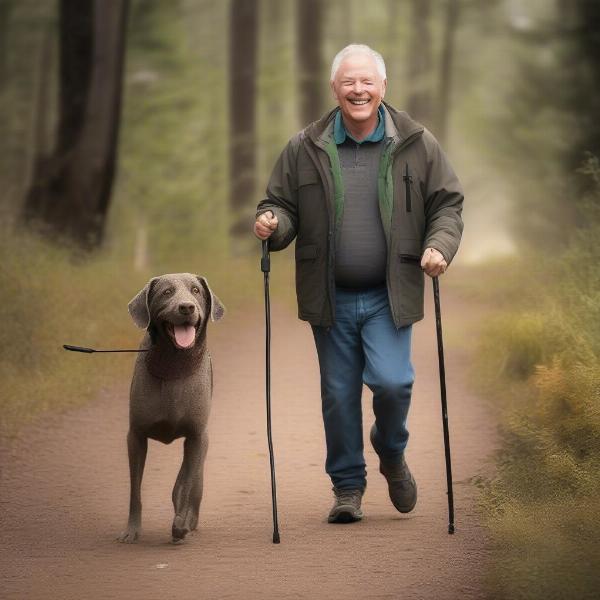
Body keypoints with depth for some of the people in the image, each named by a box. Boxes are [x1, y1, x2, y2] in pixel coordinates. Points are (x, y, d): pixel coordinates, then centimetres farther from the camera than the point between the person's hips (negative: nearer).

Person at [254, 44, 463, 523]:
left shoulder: (417, 144, 2)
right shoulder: (304, 150, 2)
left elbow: (447, 204, 6)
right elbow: (283, 205, 9)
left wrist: (439, 246, -11)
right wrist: (272, 223, -14)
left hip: (389, 297, -1)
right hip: (331, 299, 1)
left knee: (391, 380, -15)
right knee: (339, 395, 6)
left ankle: (392, 453, 17)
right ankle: (348, 487, 23)